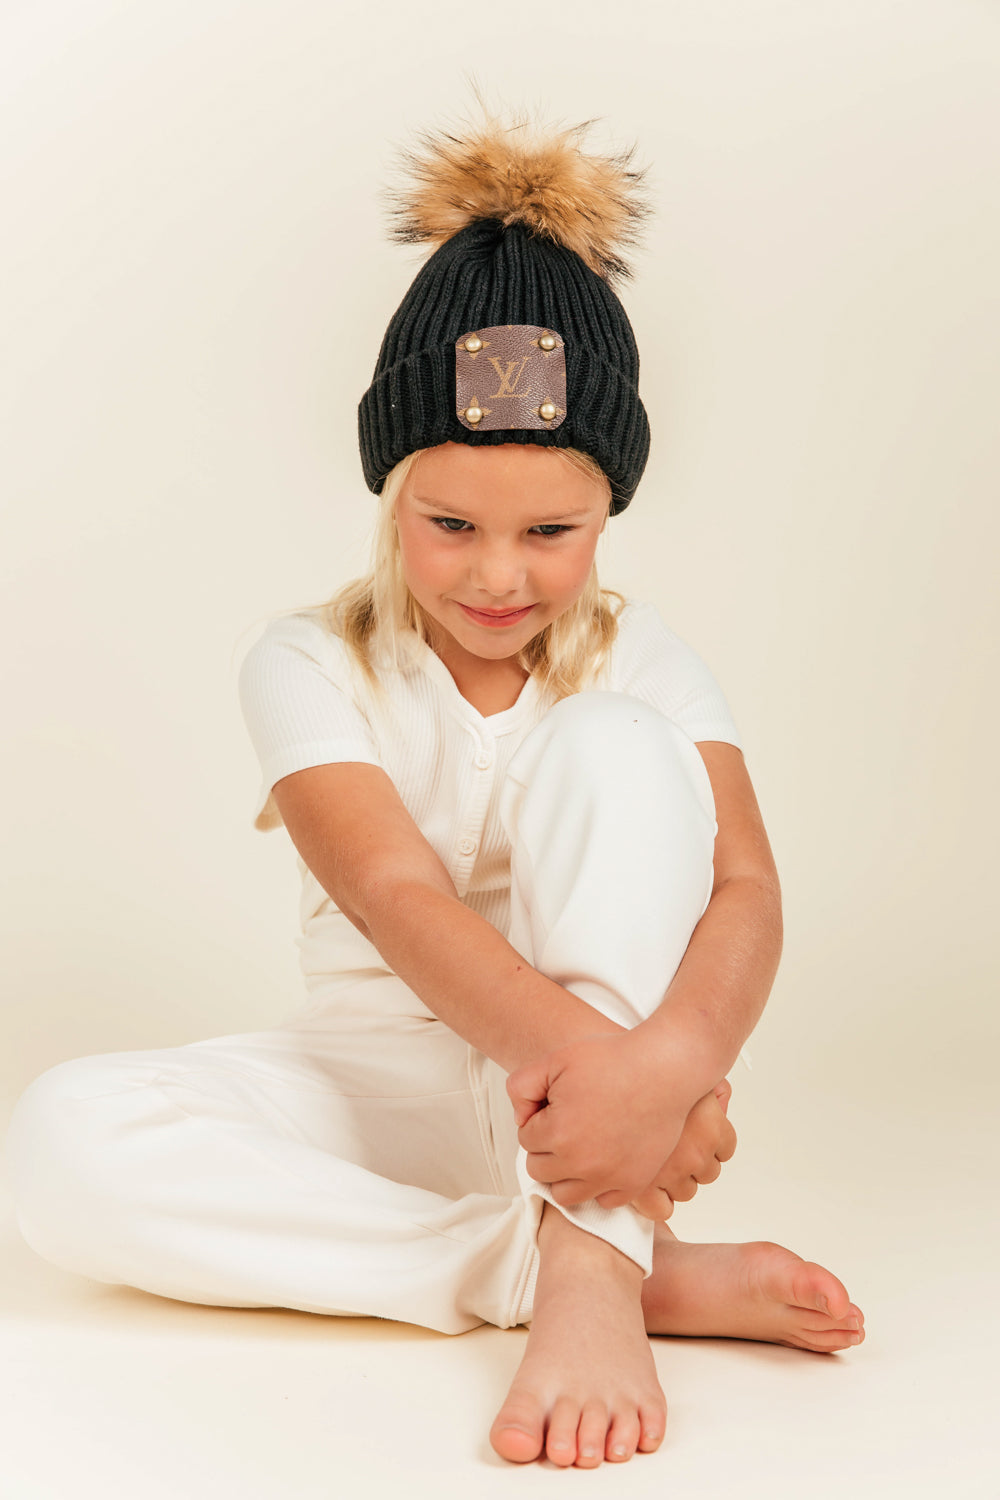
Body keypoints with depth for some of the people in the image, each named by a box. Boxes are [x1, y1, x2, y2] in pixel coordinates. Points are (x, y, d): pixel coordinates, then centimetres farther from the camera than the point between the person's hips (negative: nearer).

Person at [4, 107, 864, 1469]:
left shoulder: (641, 662, 1)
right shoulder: (312, 665, -4)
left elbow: (745, 888, -14)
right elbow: (393, 893, -21)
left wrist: (671, 1057, -39)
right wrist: (569, 1039, -42)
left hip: (592, 1088, 0)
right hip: (386, 1086, 1)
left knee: (612, 746, -23)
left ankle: (591, 1268, -35)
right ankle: (655, 1269, -33)